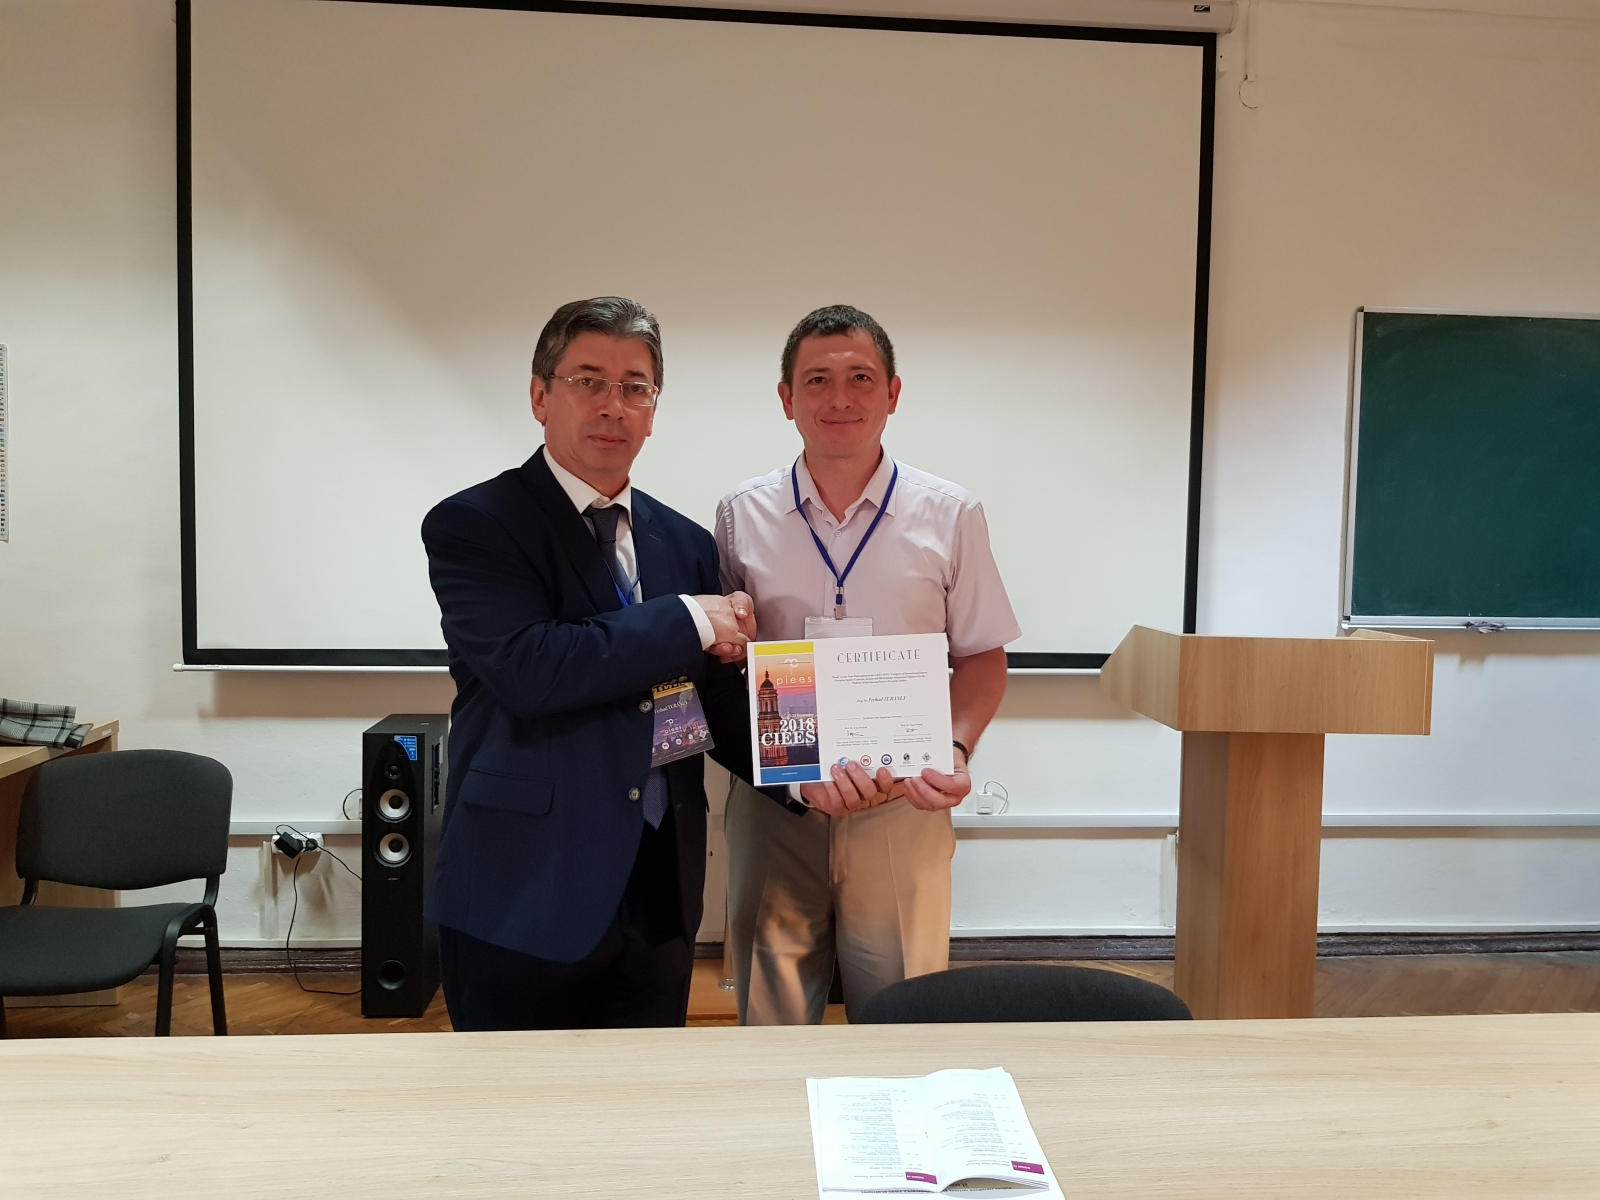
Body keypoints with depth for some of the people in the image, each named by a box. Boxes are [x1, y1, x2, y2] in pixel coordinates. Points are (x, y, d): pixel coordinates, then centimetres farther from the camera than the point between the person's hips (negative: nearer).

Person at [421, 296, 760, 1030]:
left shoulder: (685, 542, 9)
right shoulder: (472, 525, -8)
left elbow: (716, 706, 9)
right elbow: (526, 668, -24)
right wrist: (687, 621, -16)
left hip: (660, 894, 5)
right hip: (524, 897, -5)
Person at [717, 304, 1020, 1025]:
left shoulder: (950, 517, 1)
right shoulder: (739, 518, 2)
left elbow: (982, 657, 7)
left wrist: (956, 749, -12)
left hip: (905, 810, 0)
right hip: (772, 809, 1)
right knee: (772, 1027, 13)